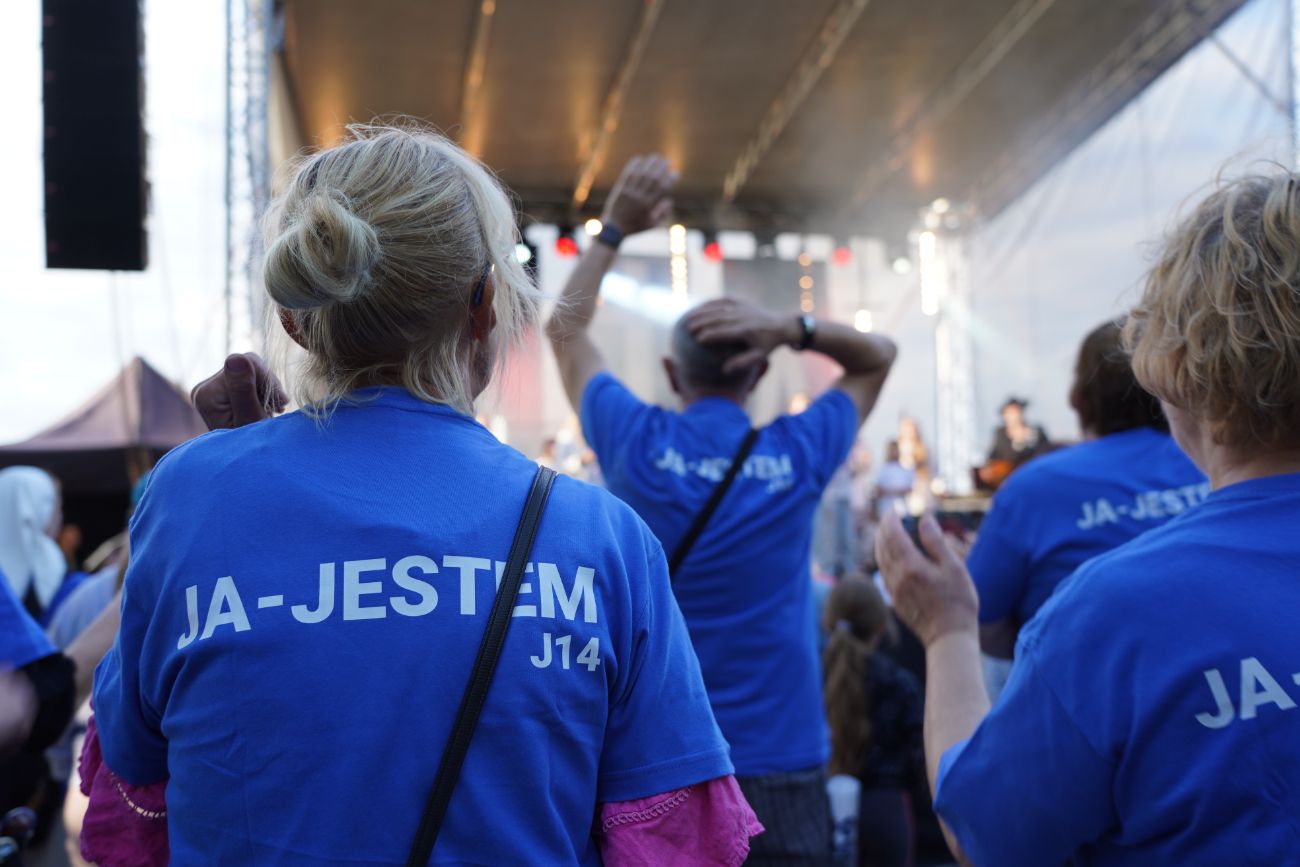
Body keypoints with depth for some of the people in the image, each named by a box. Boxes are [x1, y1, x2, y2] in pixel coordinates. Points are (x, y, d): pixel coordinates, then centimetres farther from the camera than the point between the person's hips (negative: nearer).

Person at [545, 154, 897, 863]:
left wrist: (613, 228, 14)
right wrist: (793, 328, -2)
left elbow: (565, 330, 12)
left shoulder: (637, 445, -6)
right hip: (780, 770, 0)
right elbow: (878, 356, 15)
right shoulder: (799, 456, -4)